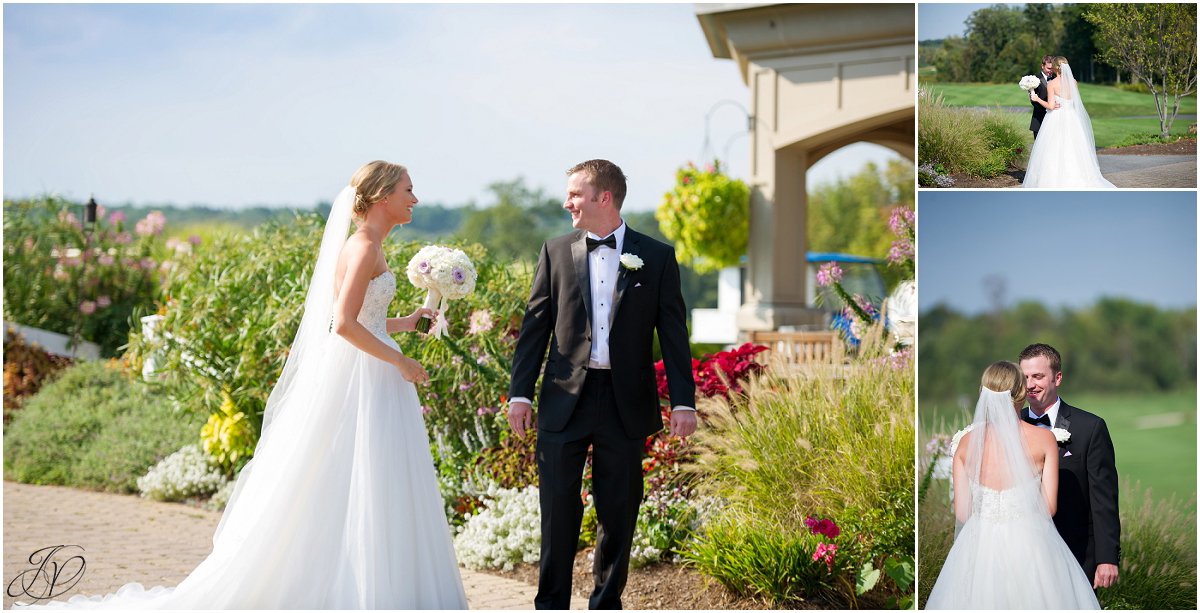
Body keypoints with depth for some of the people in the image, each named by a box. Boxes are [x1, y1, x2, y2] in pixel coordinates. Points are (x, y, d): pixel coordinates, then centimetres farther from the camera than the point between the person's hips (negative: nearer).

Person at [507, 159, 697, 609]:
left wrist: (683, 402, -5)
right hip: (565, 400, 1)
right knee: (558, 509, 3)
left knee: (618, 512, 8)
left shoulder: (657, 257, 2)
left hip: (626, 403, 0)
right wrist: (520, 392, 1)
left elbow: (673, 333, 1)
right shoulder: (556, 252, 6)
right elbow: (535, 326, 6)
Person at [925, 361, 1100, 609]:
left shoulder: (966, 442, -2)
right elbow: (1050, 507, -5)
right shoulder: (1044, 439, -8)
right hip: (1030, 547, -2)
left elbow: (961, 512, -1)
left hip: (980, 544, 2)